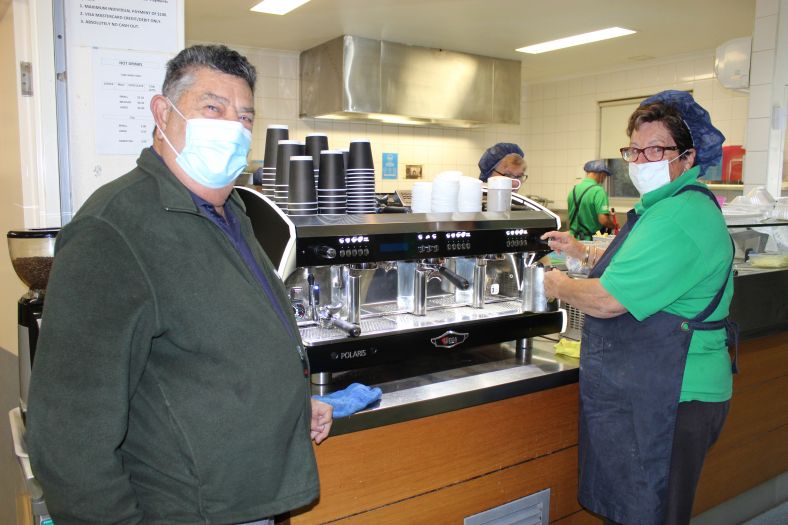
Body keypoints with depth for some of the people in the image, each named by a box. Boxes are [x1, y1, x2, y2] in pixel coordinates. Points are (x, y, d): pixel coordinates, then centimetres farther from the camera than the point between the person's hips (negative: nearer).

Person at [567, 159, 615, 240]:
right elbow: (604, 220, -23)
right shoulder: (598, 191, -16)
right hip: (589, 239, -6)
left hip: (573, 238, 6)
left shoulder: (574, 189, 6)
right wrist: (613, 225, -2)